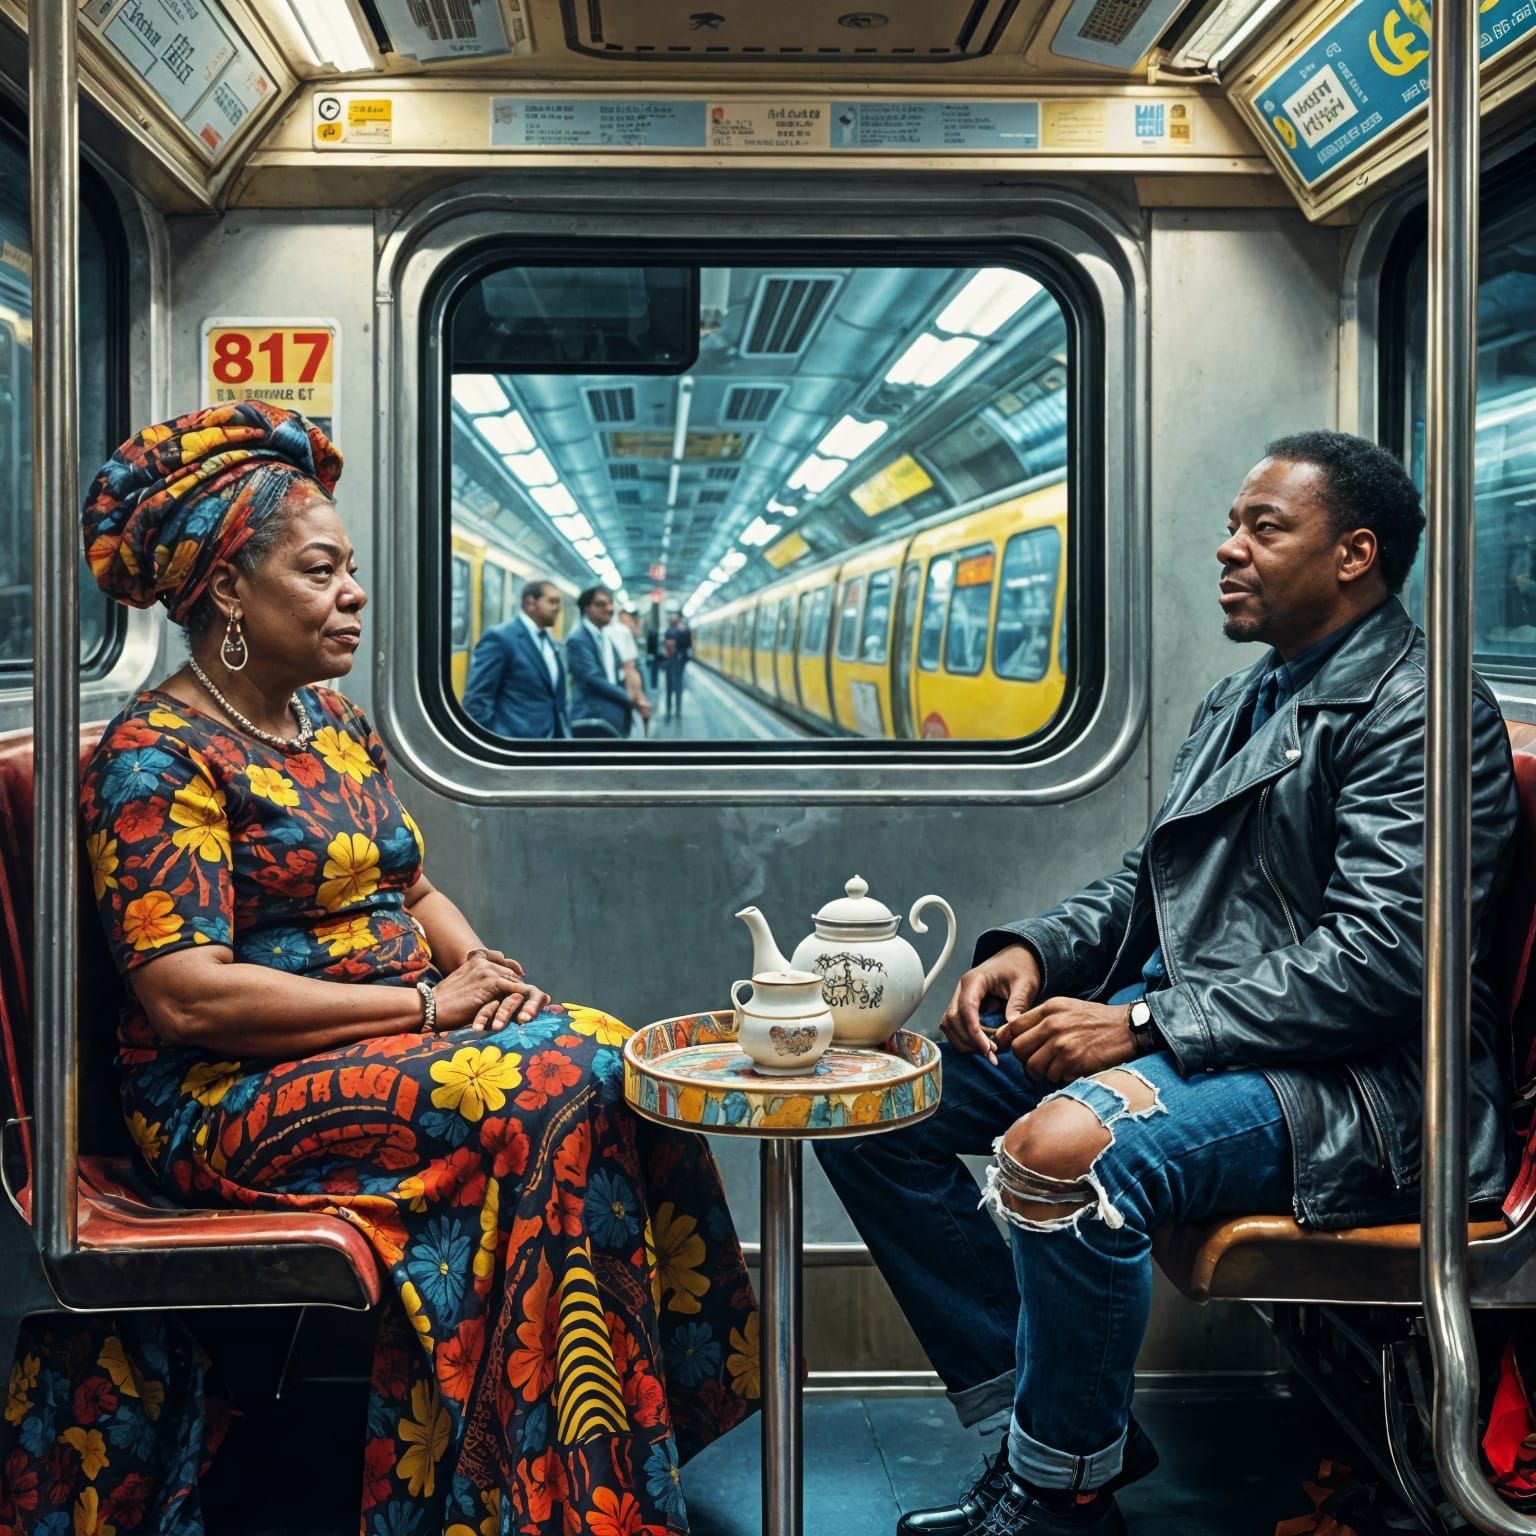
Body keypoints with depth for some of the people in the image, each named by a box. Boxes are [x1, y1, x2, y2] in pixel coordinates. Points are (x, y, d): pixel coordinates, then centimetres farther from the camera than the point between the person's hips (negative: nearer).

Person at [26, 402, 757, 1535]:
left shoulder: (340, 724, 16)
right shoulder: (158, 754, -11)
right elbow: (185, 994, -20)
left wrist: (480, 964, -3)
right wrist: (422, 1004, -18)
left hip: (392, 1045, 8)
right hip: (233, 1099, -7)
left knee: (616, 1062, -17)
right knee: (547, 1092, -27)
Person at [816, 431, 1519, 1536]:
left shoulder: (1420, 712, -9)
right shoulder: (1240, 701, 21)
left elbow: (1378, 959, -19)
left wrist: (1144, 1024, -22)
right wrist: (1036, 950, 2)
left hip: (1341, 1075, -9)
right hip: (1170, 1027, 10)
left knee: (1060, 1149, -37)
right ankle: (1034, 1424, 3)